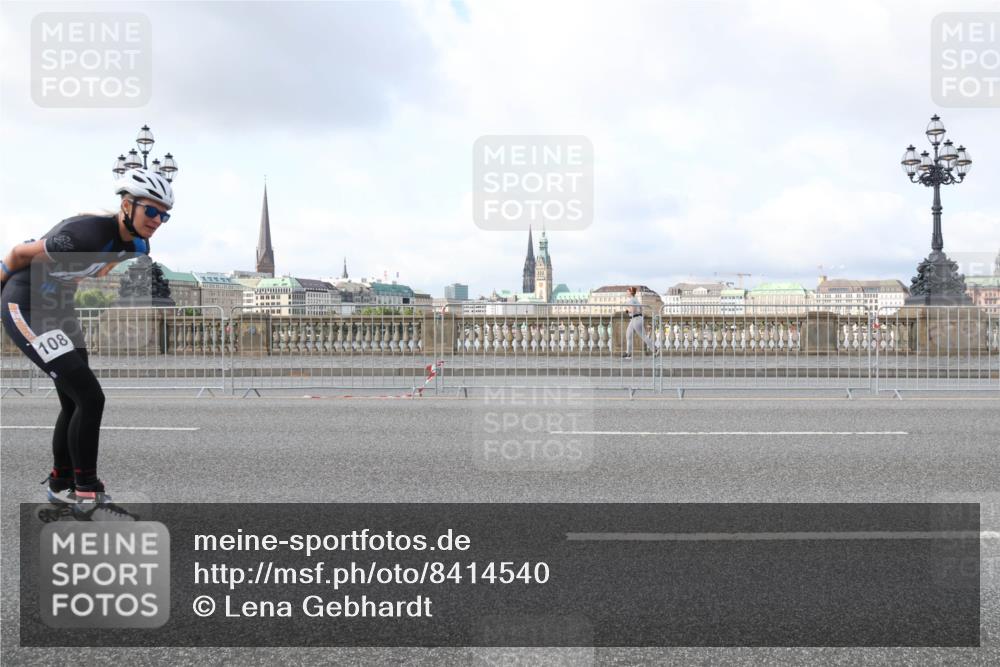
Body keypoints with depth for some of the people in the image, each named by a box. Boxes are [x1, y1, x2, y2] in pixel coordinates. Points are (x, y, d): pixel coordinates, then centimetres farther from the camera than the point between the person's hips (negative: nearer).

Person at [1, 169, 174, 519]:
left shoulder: (136, 246, -5)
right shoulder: (88, 233, -31)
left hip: (59, 310, 9)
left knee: (75, 402, 14)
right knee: (90, 397, -16)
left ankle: (60, 485, 32)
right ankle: (87, 494, -5)